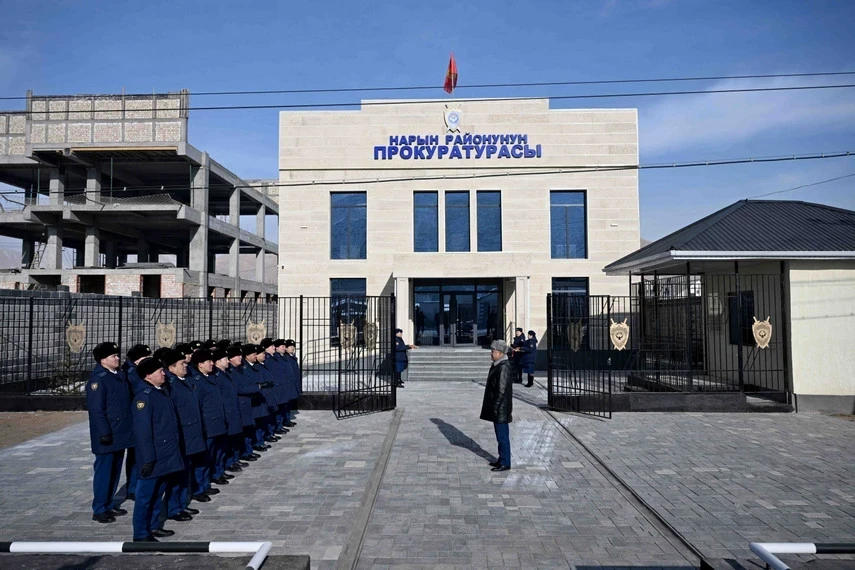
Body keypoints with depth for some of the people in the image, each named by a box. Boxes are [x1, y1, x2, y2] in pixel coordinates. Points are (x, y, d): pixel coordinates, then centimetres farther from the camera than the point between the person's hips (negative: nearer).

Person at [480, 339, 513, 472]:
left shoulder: (504, 367, -20)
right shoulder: (497, 365, 11)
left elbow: (502, 390, -22)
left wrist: (495, 407, -19)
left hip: (500, 409, -10)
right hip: (498, 408, 10)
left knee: (502, 436, 0)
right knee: (500, 435, 18)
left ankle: (505, 463, 9)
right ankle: (502, 459, 29)